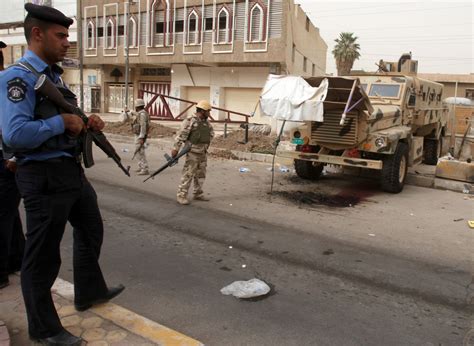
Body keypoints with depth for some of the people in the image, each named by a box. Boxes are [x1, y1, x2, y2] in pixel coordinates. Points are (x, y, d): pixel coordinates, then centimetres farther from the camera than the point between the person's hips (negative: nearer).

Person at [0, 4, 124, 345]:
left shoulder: (54, 75, 14)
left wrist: (85, 122, 3)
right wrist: (63, 122, -19)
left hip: (72, 170, 10)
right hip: (45, 177, -10)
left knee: (91, 231, 24)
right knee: (43, 255, 5)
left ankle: (90, 291, 45)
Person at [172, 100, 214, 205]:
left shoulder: (206, 122, 9)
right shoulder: (190, 121, -15)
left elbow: (211, 133, 25)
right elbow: (181, 135, -19)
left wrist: (206, 143, 13)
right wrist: (175, 149, -22)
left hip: (203, 153, 8)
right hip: (192, 152, -8)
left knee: (200, 175, 12)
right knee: (188, 174, -7)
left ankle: (198, 194, 22)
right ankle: (181, 195, -1)